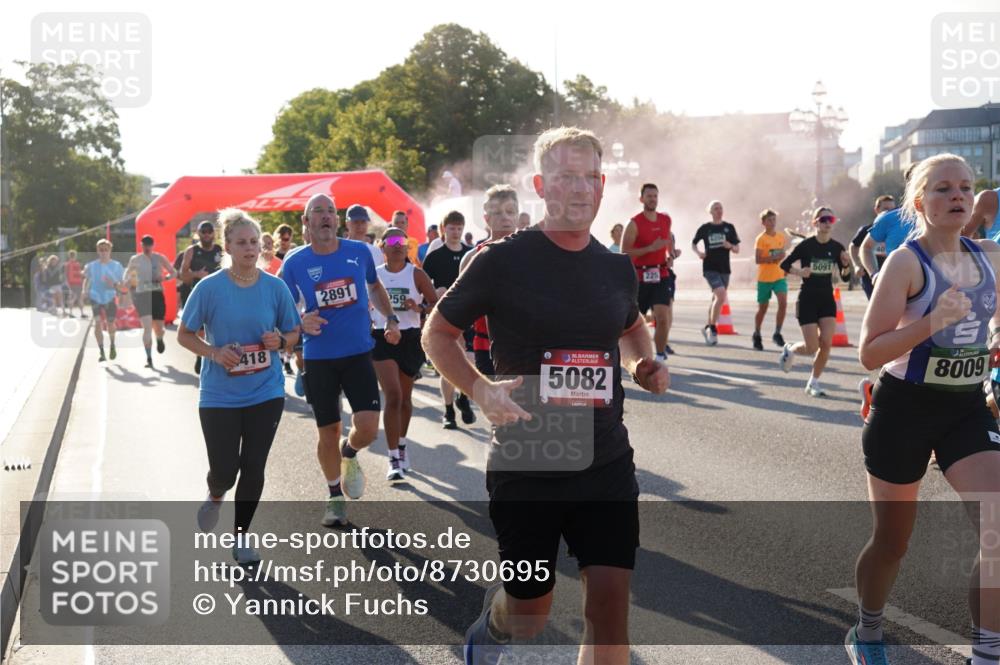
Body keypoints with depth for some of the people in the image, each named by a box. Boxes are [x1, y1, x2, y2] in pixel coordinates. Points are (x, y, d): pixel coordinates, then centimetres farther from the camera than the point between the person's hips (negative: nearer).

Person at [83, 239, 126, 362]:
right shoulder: (91, 266, -2)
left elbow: (122, 284, 0)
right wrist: (85, 291, -3)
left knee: (110, 324, 6)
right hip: (95, 297, 0)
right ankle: (101, 352, -10)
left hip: (110, 298, 0)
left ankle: (112, 345, 37)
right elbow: (86, 279, 13)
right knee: (97, 322, -12)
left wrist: (114, 285, -21)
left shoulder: (117, 266, -4)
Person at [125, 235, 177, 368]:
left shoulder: (160, 258, 2)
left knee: (158, 327, 4)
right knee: (147, 327, -13)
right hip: (142, 295, -1)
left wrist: (164, 277, -13)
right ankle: (149, 358, -10)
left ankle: (159, 340, 43)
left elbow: (173, 273, 7)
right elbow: (126, 276, 17)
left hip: (157, 294, 1)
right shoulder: (135, 260, 4)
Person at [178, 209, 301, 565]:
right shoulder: (209, 288, -9)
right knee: (225, 470, -1)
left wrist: (280, 341, -14)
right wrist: (215, 352, -17)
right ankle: (215, 497, 37)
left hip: (266, 393, 2)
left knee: (253, 468, 5)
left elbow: (293, 331, 8)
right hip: (220, 396, -2)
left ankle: (240, 537, 25)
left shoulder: (275, 287, -3)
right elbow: (184, 335, 0)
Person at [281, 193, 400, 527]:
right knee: (328, 430, 7)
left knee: (368, 426, -10)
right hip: (318, 358, -1)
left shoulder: (359, 252, 0)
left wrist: (391, 318, 9)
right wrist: (301, 322, -18)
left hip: (358, 352, 1)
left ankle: (350, 454, 27)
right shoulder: (295, 262, -4)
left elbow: (374, 287, 19)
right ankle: (335, 497, 28)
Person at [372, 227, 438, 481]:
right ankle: (394, 458, -8)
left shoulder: (416, 274, -2)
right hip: (382, 338, -1)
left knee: (405, 397, 15)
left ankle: (401, 443, 39)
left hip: (411, 338, 1)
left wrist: (419, 308, -19)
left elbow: (436, 304, -1)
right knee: (393, 396, -13)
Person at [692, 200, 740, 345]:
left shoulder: (729, 228, 7)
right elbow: (693, 244, 14)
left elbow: (737, 249, 7)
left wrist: (730, 246, -15)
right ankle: (713, 328, -11)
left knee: (717, 299, 14)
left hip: (724, 268, 4)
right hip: (710, 267, -4)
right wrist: (699, 252, -7)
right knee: (721, 295, -22)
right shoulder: (705, 228, 2)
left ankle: (708, 328, 31)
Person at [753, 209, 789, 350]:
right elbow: (758, 260, -16)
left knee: (783, 303, -16)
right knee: (762, 308, 7)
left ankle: (777, 334, -3)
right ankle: (757, 335, 26)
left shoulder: (782, 237, 7)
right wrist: (772, 258, -26)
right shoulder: (761, 239, -8)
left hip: (779, 276, 3)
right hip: (764, 278, -3)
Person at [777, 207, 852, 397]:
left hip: (827, 299, 4)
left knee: (826, 343, -9)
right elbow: (784, 265, -5)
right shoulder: (806, 245, -11)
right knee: (812, 348, -6)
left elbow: (845, 277, 5)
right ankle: (790, 350, 28)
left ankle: (813, 383, 9)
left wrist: (846, 265, -15)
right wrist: (799, 272, -23)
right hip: (807, 300, -4)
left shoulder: (837, 247, 1)